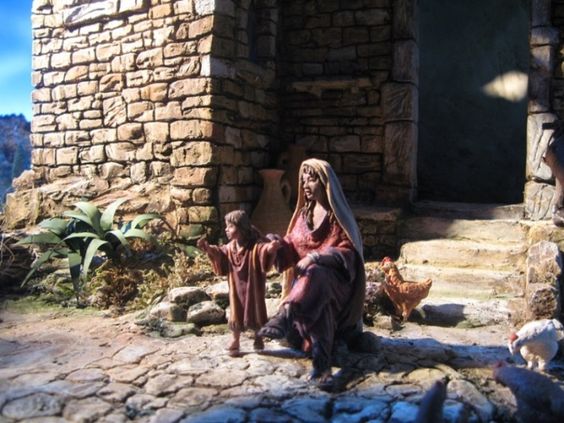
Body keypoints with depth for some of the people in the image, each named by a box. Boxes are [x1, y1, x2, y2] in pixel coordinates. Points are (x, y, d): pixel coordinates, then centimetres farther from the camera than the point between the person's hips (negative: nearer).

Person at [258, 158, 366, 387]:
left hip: (333, 277, -6)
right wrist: (280, 243, -14)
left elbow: (347, 252, -12)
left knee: (314, 277, -40)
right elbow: (294, 246, 10)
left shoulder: (338, 215, -5)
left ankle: (283, 317, -56)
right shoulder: (304, 212, 12)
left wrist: (315, 257, -26)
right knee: (315, 304, -28)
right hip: (306, 276, 6)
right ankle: (321, 364, -25)